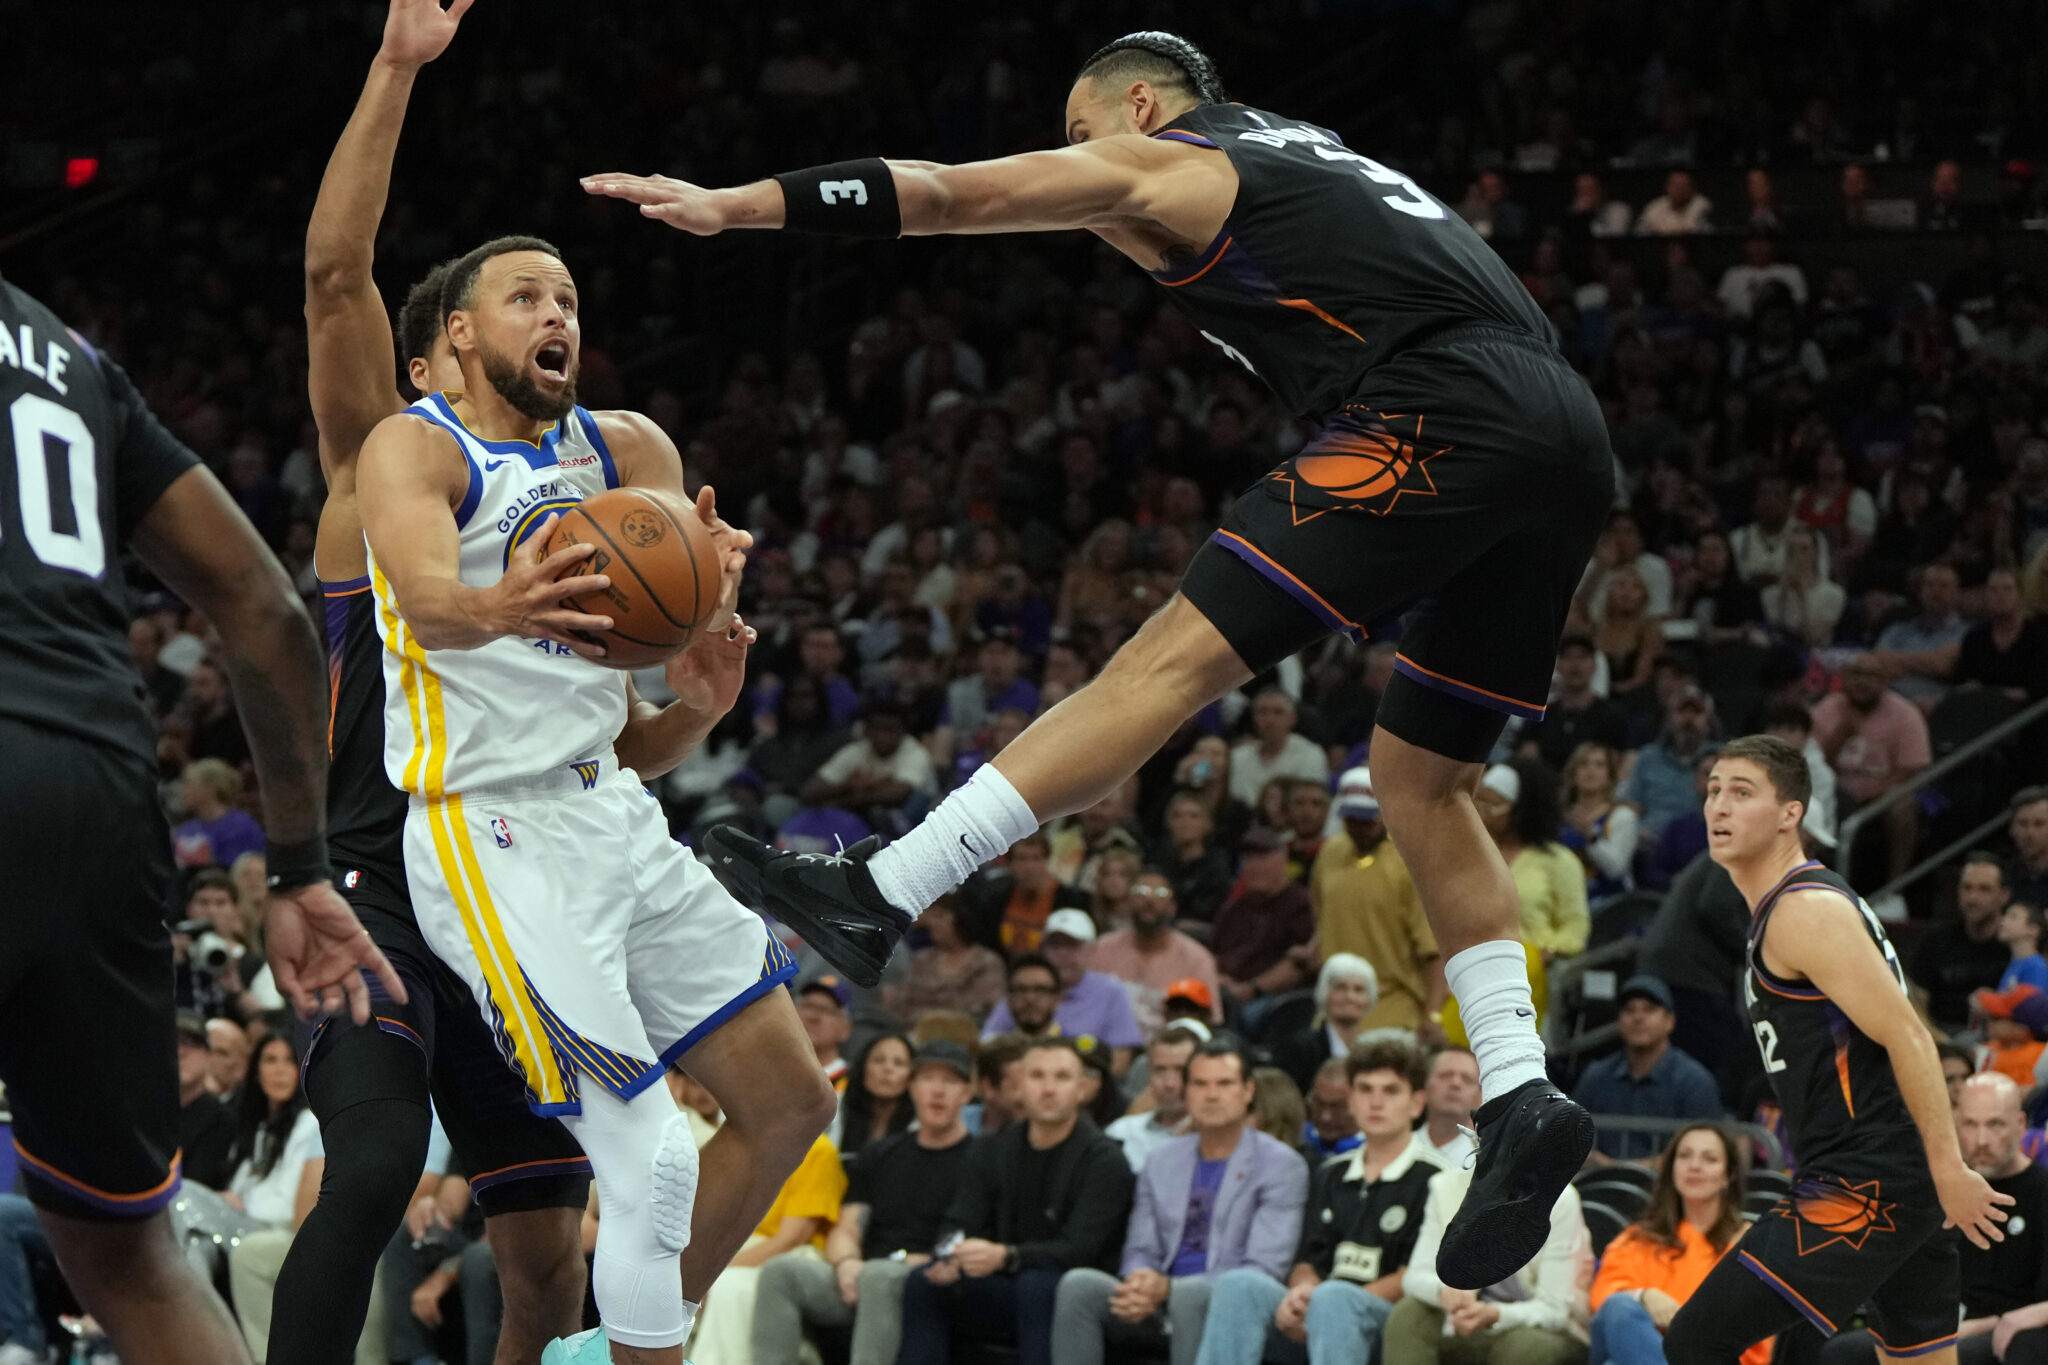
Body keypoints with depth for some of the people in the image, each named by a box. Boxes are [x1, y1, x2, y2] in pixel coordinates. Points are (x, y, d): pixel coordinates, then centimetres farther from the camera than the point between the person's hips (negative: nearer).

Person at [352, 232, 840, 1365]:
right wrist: (496, 608, -53)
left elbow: (697, 615, -5)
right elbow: (424, 596, -30)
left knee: (791, 1105, 11)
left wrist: (714, 592, -30)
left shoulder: (621, 451, 11)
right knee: (650, 1164, -14)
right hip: (494, 837, -8)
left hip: (615, 812, 8)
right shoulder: (415, 449, -8)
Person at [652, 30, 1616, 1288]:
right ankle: (1521, 1101, 9)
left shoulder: (1164, 163, 11)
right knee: (1421, 775, 17)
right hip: (1572, 440, 8)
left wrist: (730, 208, 7)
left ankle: (876, 898, -16)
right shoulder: (1307, 154, 33)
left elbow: (949, 194, 7)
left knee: (1175, 660, -11)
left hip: (1446, 416, -8)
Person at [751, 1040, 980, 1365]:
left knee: (878, 1275, -38)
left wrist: (912, 1264, -14)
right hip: (861, 1282, 6)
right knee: (781, 1270, -19)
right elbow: (845, 1231, 20)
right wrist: (846, 1263, -3)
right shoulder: (882, 1155, 24)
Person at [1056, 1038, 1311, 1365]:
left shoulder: (1282, 1166, 0)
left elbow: (1263, 1271, -9)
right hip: (1158, 1311, 5)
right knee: (1078, 1283, -23)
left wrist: (1168, 1288, -20)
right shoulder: (1163, 1162, 19)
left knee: (1190, 1294, -40)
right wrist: (1139, 1285, -12)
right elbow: (1141, 1249, 16)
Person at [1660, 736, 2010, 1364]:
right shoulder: (1780, 907, 19)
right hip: (1901, 1189, 10)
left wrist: (1948, 1171, -22)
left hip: (1861, 1188, -10)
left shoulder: (1805, 912, -13)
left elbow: (1907, 1036, -19)